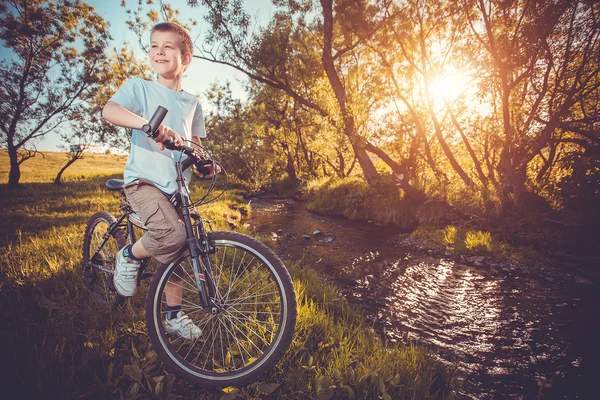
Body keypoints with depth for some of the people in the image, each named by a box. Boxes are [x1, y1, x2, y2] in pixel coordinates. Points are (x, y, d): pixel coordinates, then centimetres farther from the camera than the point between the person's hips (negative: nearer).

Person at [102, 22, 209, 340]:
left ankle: (174, 316, 22)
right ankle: (129, 256, 2)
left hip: (175, 185, 5)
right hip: (143, 180, -5)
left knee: (173, 252, 8)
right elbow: (109, 111, -17)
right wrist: (150, 125, -36)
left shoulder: (192, 103, 15)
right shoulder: (139, 87, 1)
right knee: (173, 235, -29)